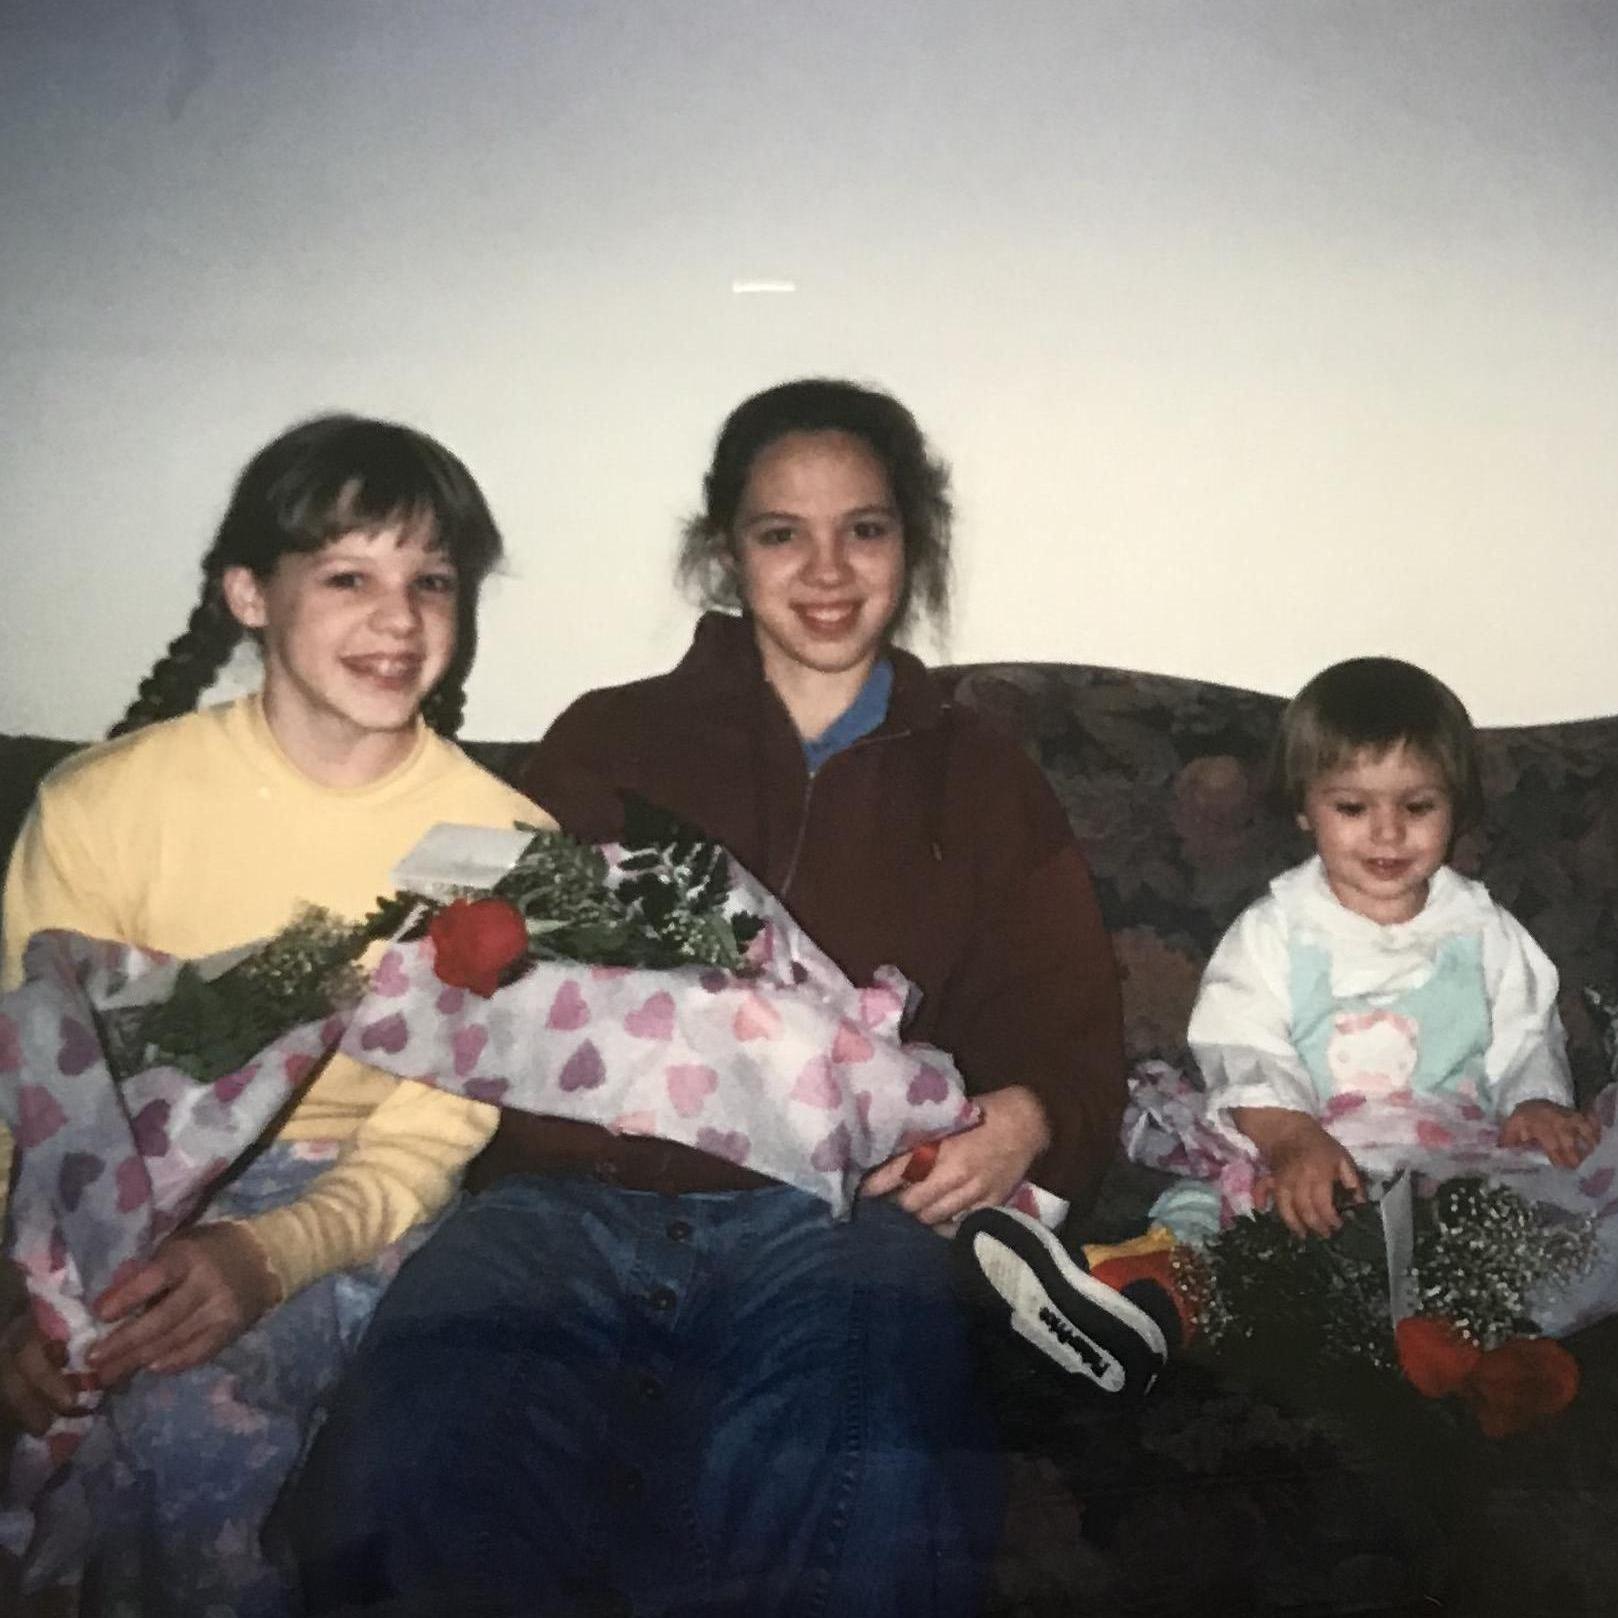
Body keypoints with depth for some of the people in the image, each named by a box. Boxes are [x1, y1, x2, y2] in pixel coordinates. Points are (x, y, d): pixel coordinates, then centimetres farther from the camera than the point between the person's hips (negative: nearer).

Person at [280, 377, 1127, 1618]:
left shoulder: (984, 781, 21)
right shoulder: (612, 741, 20)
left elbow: (1068, 1029, 16)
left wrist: (1024, 1120, -8)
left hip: (833, 1205, 0)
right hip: (578, 1192, 1)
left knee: (859, 1504, -34)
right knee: (407, 1467, -30)